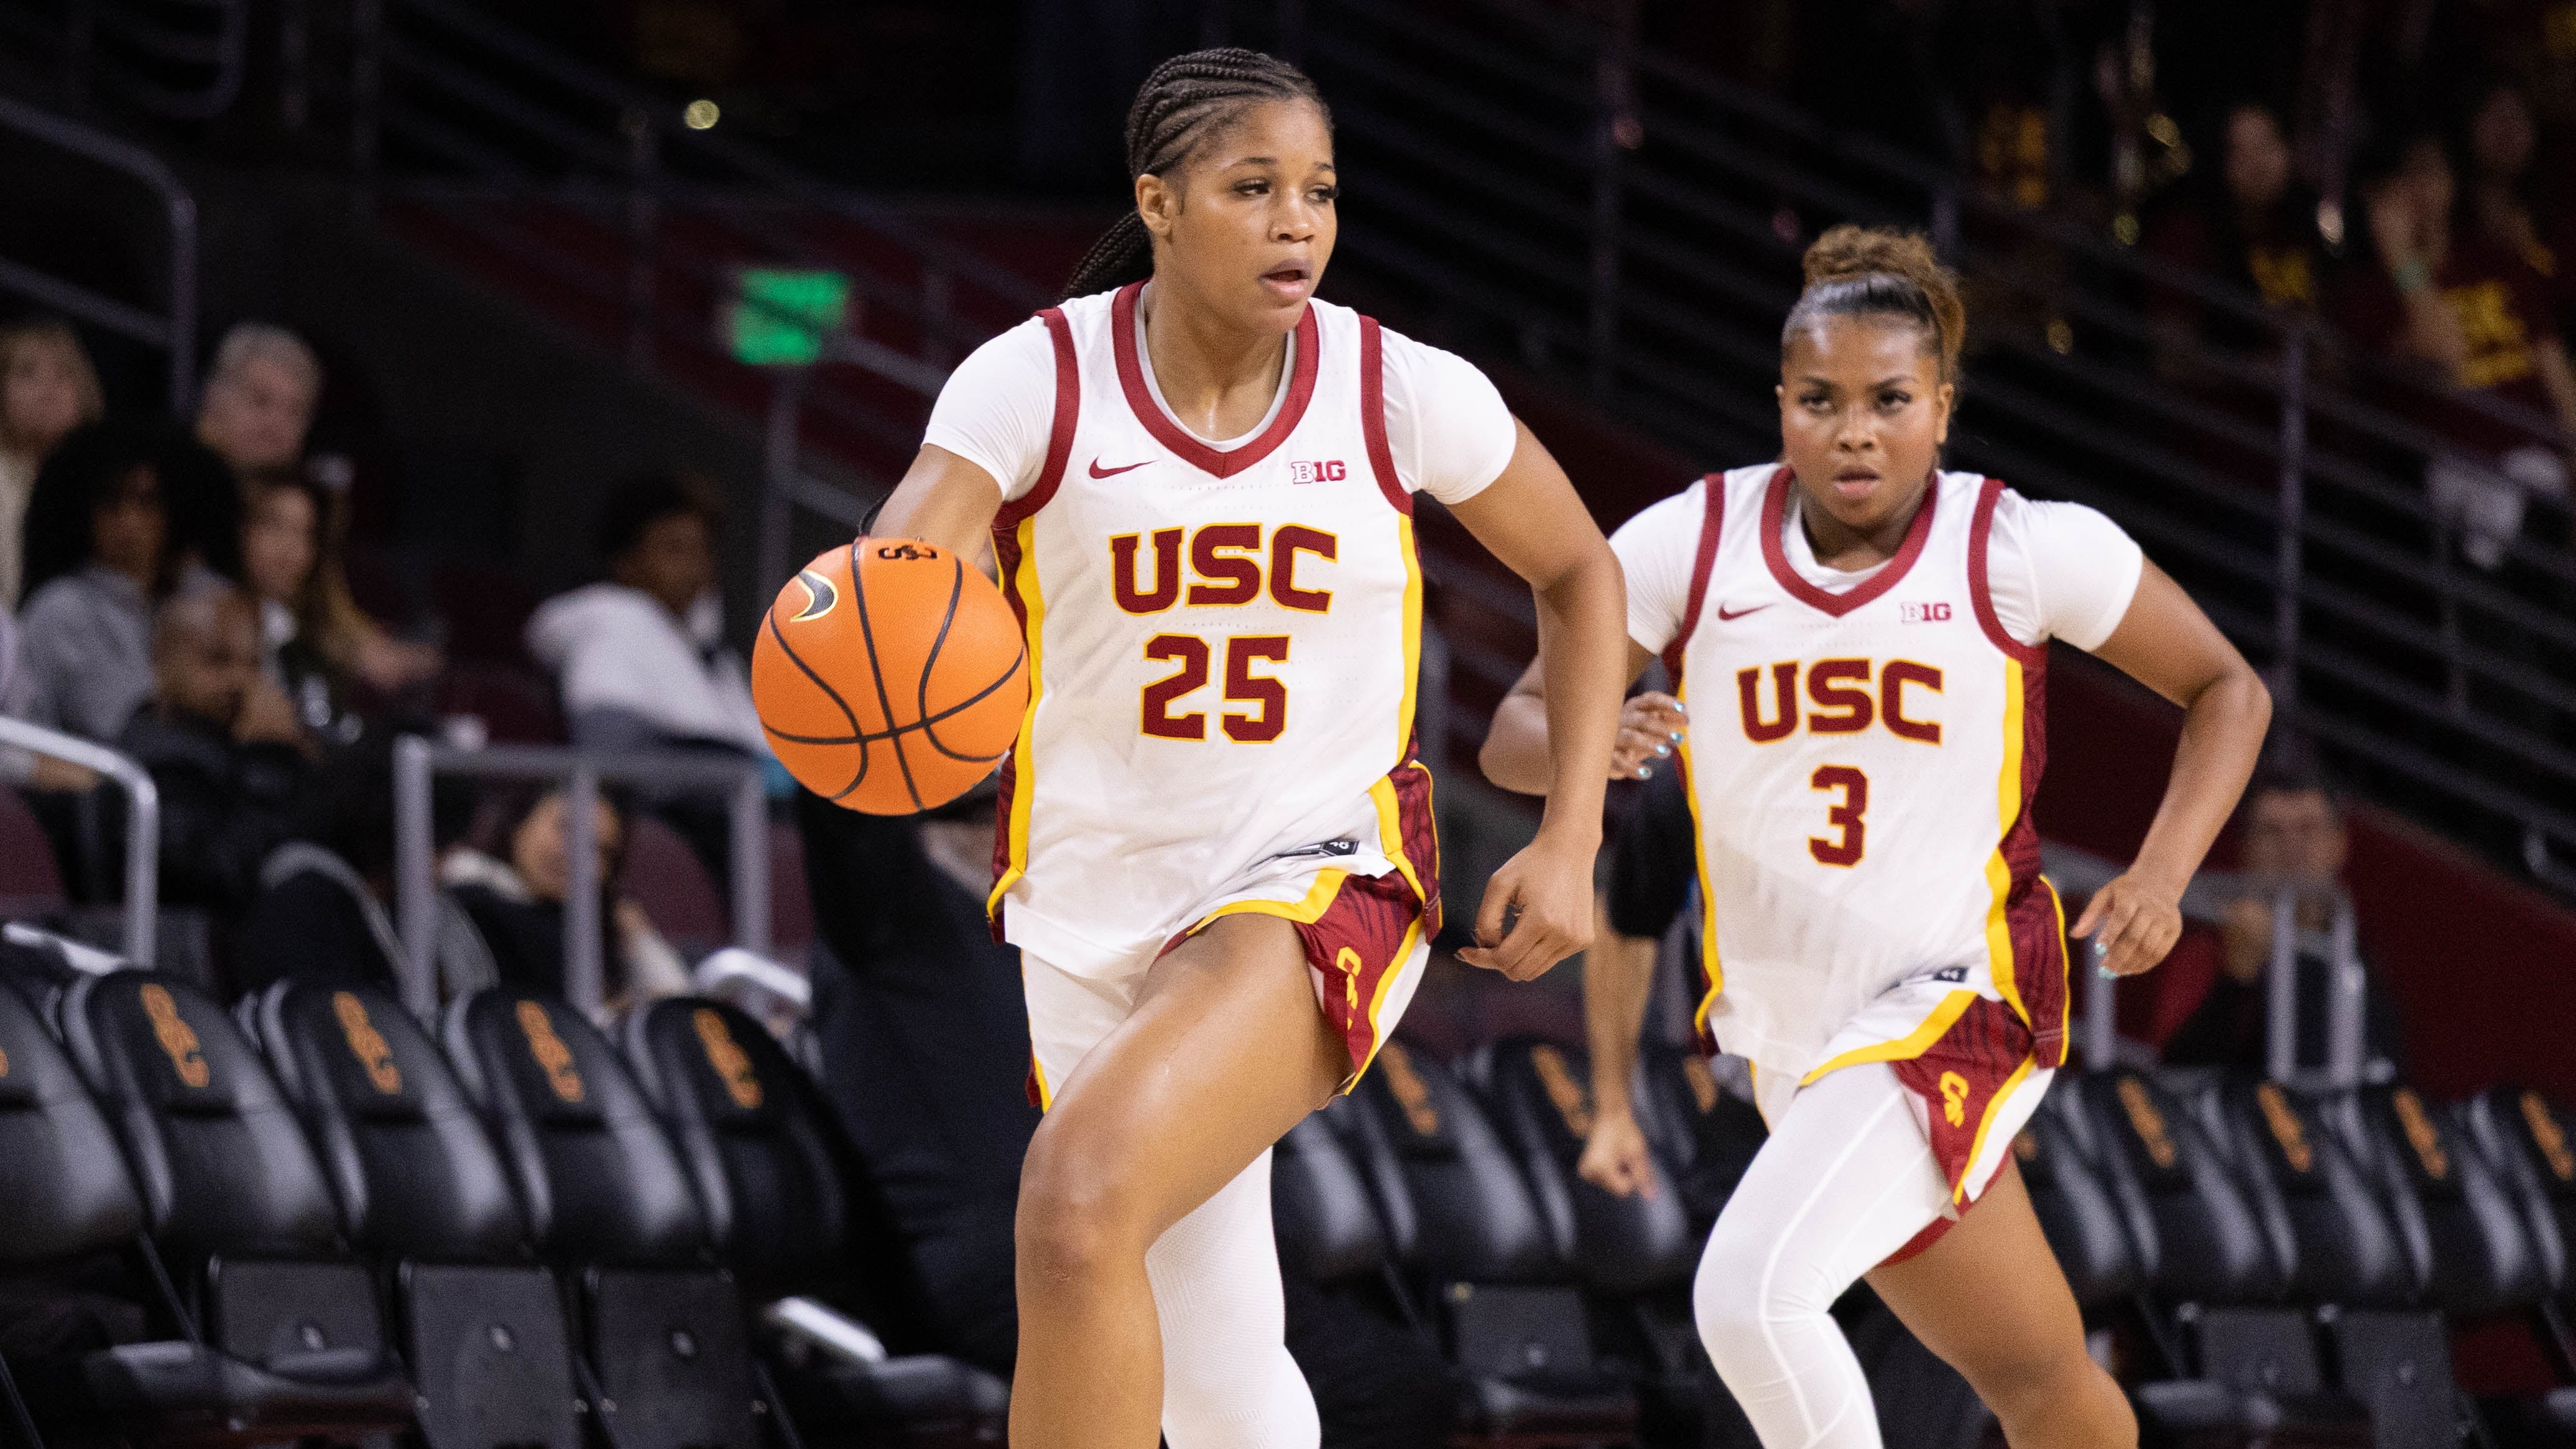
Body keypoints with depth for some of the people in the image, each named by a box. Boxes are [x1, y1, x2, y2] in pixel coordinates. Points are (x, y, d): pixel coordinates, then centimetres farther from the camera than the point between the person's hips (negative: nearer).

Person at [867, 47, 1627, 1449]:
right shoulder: (1035, 381, -10)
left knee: (1077, 1199, -30)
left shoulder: (1401, 391, -7)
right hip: (1091, 901, 2)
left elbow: (1577, 571, 10)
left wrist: (1570, 843, 1)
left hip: (1319, 886, -2)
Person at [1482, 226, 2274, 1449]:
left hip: (1954, 1005, -4)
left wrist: (2161, 875, -13)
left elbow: (2226, 688, 2)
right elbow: (1513, 736, -2)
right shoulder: (1691, 543, -4)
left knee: (1751, 1293, -26)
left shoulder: (2024, 549, -10)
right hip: (1787, 1022, 4)